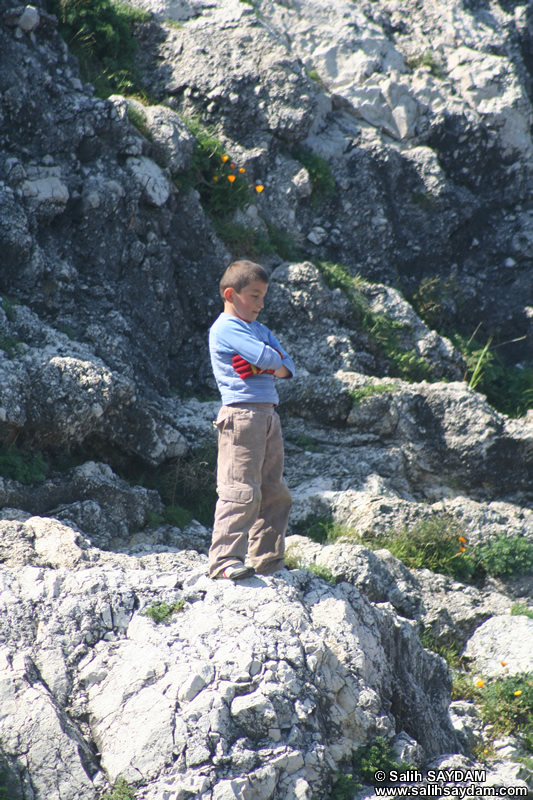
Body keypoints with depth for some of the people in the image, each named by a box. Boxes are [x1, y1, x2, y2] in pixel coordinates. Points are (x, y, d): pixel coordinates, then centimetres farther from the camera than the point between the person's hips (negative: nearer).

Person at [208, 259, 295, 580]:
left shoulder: (261, 330, 22)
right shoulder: (226, 328, -6)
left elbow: (287, 367, 10)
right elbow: (267, 357, -19)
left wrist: (262, 368, -8)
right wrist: (274, 362, 3)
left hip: (268, 415, 9)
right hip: (242, 413, -9)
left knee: (276, 493, 11)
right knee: (241, 491, -15)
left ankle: (268, 559, 18)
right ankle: (225, 559, -16)